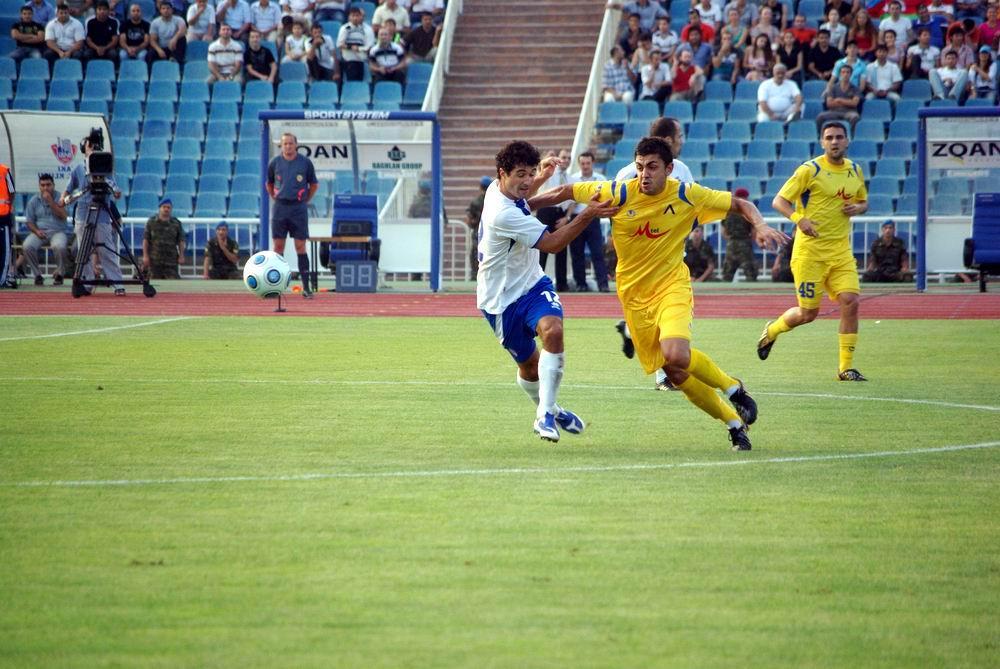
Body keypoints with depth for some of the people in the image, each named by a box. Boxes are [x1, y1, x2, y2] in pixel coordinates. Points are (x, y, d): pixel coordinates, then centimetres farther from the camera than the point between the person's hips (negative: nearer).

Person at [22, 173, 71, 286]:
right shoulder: (34, 201, 11)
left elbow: (63, 216, -10)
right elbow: (29, 221, 11)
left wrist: (50, 201, -14)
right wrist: (36, 231, -9)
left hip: (57, 231, -2)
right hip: (39, 232, 2)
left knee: (59, 246, -37)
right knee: (28, 246, -30)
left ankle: (59, 274, -11)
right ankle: (37, 275, -12)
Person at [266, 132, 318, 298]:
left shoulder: (305, 163, 0)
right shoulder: (275, 162, 4)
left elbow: (314, 185, 10)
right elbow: (269, 184, 17)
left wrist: (305, 201, 5)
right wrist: (276, 199, 9)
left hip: (299, 208, -2)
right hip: (280, 208, 2)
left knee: (300, 247, -3)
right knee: (278, 246, 1)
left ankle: (306, 287, -2)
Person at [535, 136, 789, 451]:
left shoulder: (687, 195, -11)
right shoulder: (620, 193, -11)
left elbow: (741, 204, -1)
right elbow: (565, 192, 0)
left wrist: (760, 226, -19)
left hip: (672, 286, -2)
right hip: (634, 294, 2)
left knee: (677, 356, -29)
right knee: (676, 375, 0)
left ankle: (733, 388, -1)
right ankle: (735, 422, 19)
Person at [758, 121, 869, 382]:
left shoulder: (855, 171, 10)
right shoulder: (810, 170, -8)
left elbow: (863, 201, 25)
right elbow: (778, 201, -8)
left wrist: (858, 208, 0)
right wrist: (799, 218, -28)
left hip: (841, 250, 5)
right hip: (810, 250, -4)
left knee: (850, 302, -12)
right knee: (808, 313, -2)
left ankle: (846, 367, -3)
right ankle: (772, 330, 31)